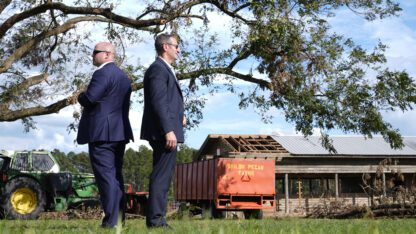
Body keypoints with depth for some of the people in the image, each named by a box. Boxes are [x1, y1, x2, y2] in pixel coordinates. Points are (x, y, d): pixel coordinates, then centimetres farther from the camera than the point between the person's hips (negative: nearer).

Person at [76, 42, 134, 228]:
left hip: (101, 132, -9)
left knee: (106, 176, -8)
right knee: (116, 176, 11)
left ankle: (112, 219, -9)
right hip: (119, 131, 9)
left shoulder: (102, 73, -11)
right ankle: (119, 217, 12)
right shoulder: (123, 76, 19)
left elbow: (89, 98, -21)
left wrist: (81, 96, 2)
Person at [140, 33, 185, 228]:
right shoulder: (158, 68, -10)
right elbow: (158, 102, -19)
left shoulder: (165, 69, 22)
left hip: (167, 131, 10)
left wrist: (179, 115, 8)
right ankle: (155, 219, -6)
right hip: (164, 132, -10)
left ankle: (156, 219, 17)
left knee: (162, 176, 12)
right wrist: (168, 130, -23)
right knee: (161, 176, -9)